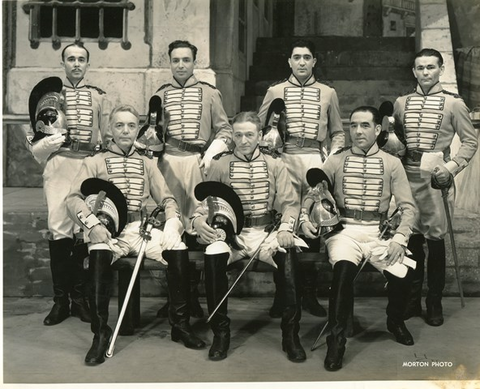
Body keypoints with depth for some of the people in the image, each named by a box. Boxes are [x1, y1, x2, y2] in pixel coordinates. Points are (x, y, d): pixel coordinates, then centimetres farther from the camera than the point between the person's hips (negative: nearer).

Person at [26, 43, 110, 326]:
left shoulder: (99, 96, 16)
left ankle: (80, 298, 10)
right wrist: (47, 142, -11)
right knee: (59, 229, -8)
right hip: (59, 164, -1)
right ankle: (60, 300, -1)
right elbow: (35, 133, 8)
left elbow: (108, 136, 15)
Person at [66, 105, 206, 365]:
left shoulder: (147, 164, 21)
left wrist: (172, 222, -9)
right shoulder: (94, 162, 11)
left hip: (142, 228, 2)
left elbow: (166, 199, 13)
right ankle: (100, 332, -26)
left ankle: (180, 324, -13)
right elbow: (74, 198, -1)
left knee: (179, 250, -26)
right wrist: (92, 224, -21)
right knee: (99, 255, -37)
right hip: (108, 230, -2)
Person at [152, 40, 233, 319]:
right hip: (169, 161, 2)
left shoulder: (210, 93, 11)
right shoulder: (161, 95, 16)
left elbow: (224, 130, 7)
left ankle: (192, 294, 5)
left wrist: (210, 154, -6)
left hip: (198, 161, -1)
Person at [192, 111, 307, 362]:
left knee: (288, 254, -32)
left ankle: (290, 334, -20)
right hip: (230, 232, 0)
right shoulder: (220, 165, 9)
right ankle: (220, 332, -17)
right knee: (213, 254, -33)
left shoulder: (275, 166, 11)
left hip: (265, 232, 0)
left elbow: (289, 203, 3)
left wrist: (285, 228, -18)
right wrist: (198, 219, -17)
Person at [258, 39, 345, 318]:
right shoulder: (276, 91, 13)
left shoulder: (328, 93, 15)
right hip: (284, 159, -1)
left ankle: (310, 293, 10)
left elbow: (338, 133, 15)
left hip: (315, 160, 1)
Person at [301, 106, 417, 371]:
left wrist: (399, 238, -11)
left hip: (378, 232, 1)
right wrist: (305, 218, -13)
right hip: (344, 230, -1)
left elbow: (407, 206, 3)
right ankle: (336, 339, -19)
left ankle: (395, 321, 14)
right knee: (343, 268, -34)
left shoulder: (392, 164, 7)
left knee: (401, 275, -23)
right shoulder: (336, 161, 8)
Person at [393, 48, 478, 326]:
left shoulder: (453, 103, 1)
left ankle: (435, 303, 14)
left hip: (436, 178, -3)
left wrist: (451, 167, -13)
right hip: (407, 177, 3)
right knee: (411, 239, 7)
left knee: (435, 240, 1)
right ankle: (412, 300, 19)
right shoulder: (401, 103, 12)